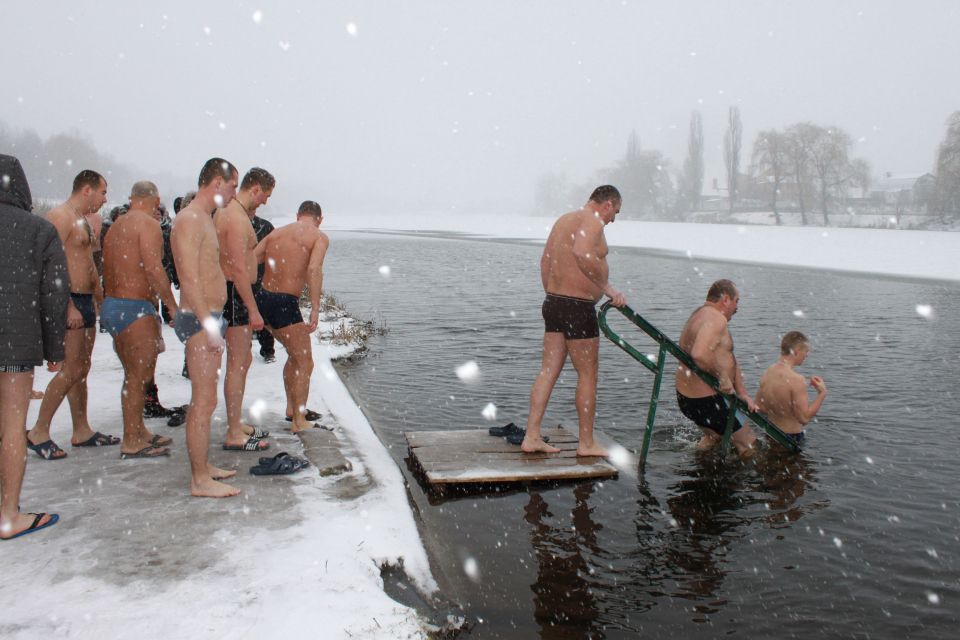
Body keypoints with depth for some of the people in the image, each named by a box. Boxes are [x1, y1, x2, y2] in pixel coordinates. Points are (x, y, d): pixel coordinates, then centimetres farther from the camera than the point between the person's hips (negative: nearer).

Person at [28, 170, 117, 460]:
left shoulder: (82, 220, 19)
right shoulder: (60, 217, -12)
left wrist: (101, 299, 23)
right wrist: (68, 305, -25)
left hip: (86, 301, 10)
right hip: (71, 301, -10)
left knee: (81, 369, 12)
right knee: (71, 369, -10)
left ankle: (82, 431, 19)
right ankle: (39, 432, 1)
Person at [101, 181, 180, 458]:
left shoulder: (116, 226, 17)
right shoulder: (148, 224, -10)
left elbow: (108, 273, 19)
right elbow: (154, 269, -22)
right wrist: (173, 307, -19)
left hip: (111, 305, 9)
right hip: (135, 308, -9)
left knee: (134, 375, 18)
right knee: (138, 377, -3)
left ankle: (139, 432, 27)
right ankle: (131, 443, 2)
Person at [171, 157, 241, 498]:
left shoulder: (204, 218, 18)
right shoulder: (189, 219, -14)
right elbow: (189, 278, -21)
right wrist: (207, 324, -23)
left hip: (209, 318, 10)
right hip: (200, 319, -10)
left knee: (204, 399, 16)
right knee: (204, 402, -6)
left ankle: (203, 466, 26)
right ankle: (200, 480, 1)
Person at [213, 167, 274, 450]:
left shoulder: (226, 211, 15)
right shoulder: (237, 217, -18)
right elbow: (239, 269, -24)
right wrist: (253, 310, -22)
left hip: (231, 292, 11)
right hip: (235, 294, -11)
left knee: (243, 360, 18)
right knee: (237, 365, -6)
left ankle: (237, 423, 28)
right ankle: (234, 434, 1)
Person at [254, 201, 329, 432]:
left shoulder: (277, 232, 15)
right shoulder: (319, 237, -3)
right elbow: (314, 269, -21)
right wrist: (315, 307, -25)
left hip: (263, 298, 7)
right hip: (285, 304, -7)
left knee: (295, 355, 25)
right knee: (304, 363, 7)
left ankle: (291, 409, 34)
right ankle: (299, 421, 11)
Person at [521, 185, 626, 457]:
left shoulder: (564, 219, 18)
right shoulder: (592, 220, -11)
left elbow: (545, 260, 21)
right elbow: (583, 254, -30)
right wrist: (607, 287, -23)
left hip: (553, 302, 9)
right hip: (577, 307, -9)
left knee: (548, 371, 10)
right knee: (588, 376, 3)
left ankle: (531, 437, 12)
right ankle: (587, 444, 12)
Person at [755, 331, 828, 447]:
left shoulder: (766, 373, 0)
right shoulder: (797, 380, -22)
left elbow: (760, 409, 8)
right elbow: (804, 418, -19)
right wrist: (822, 393, -11)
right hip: (792, 437, -7)